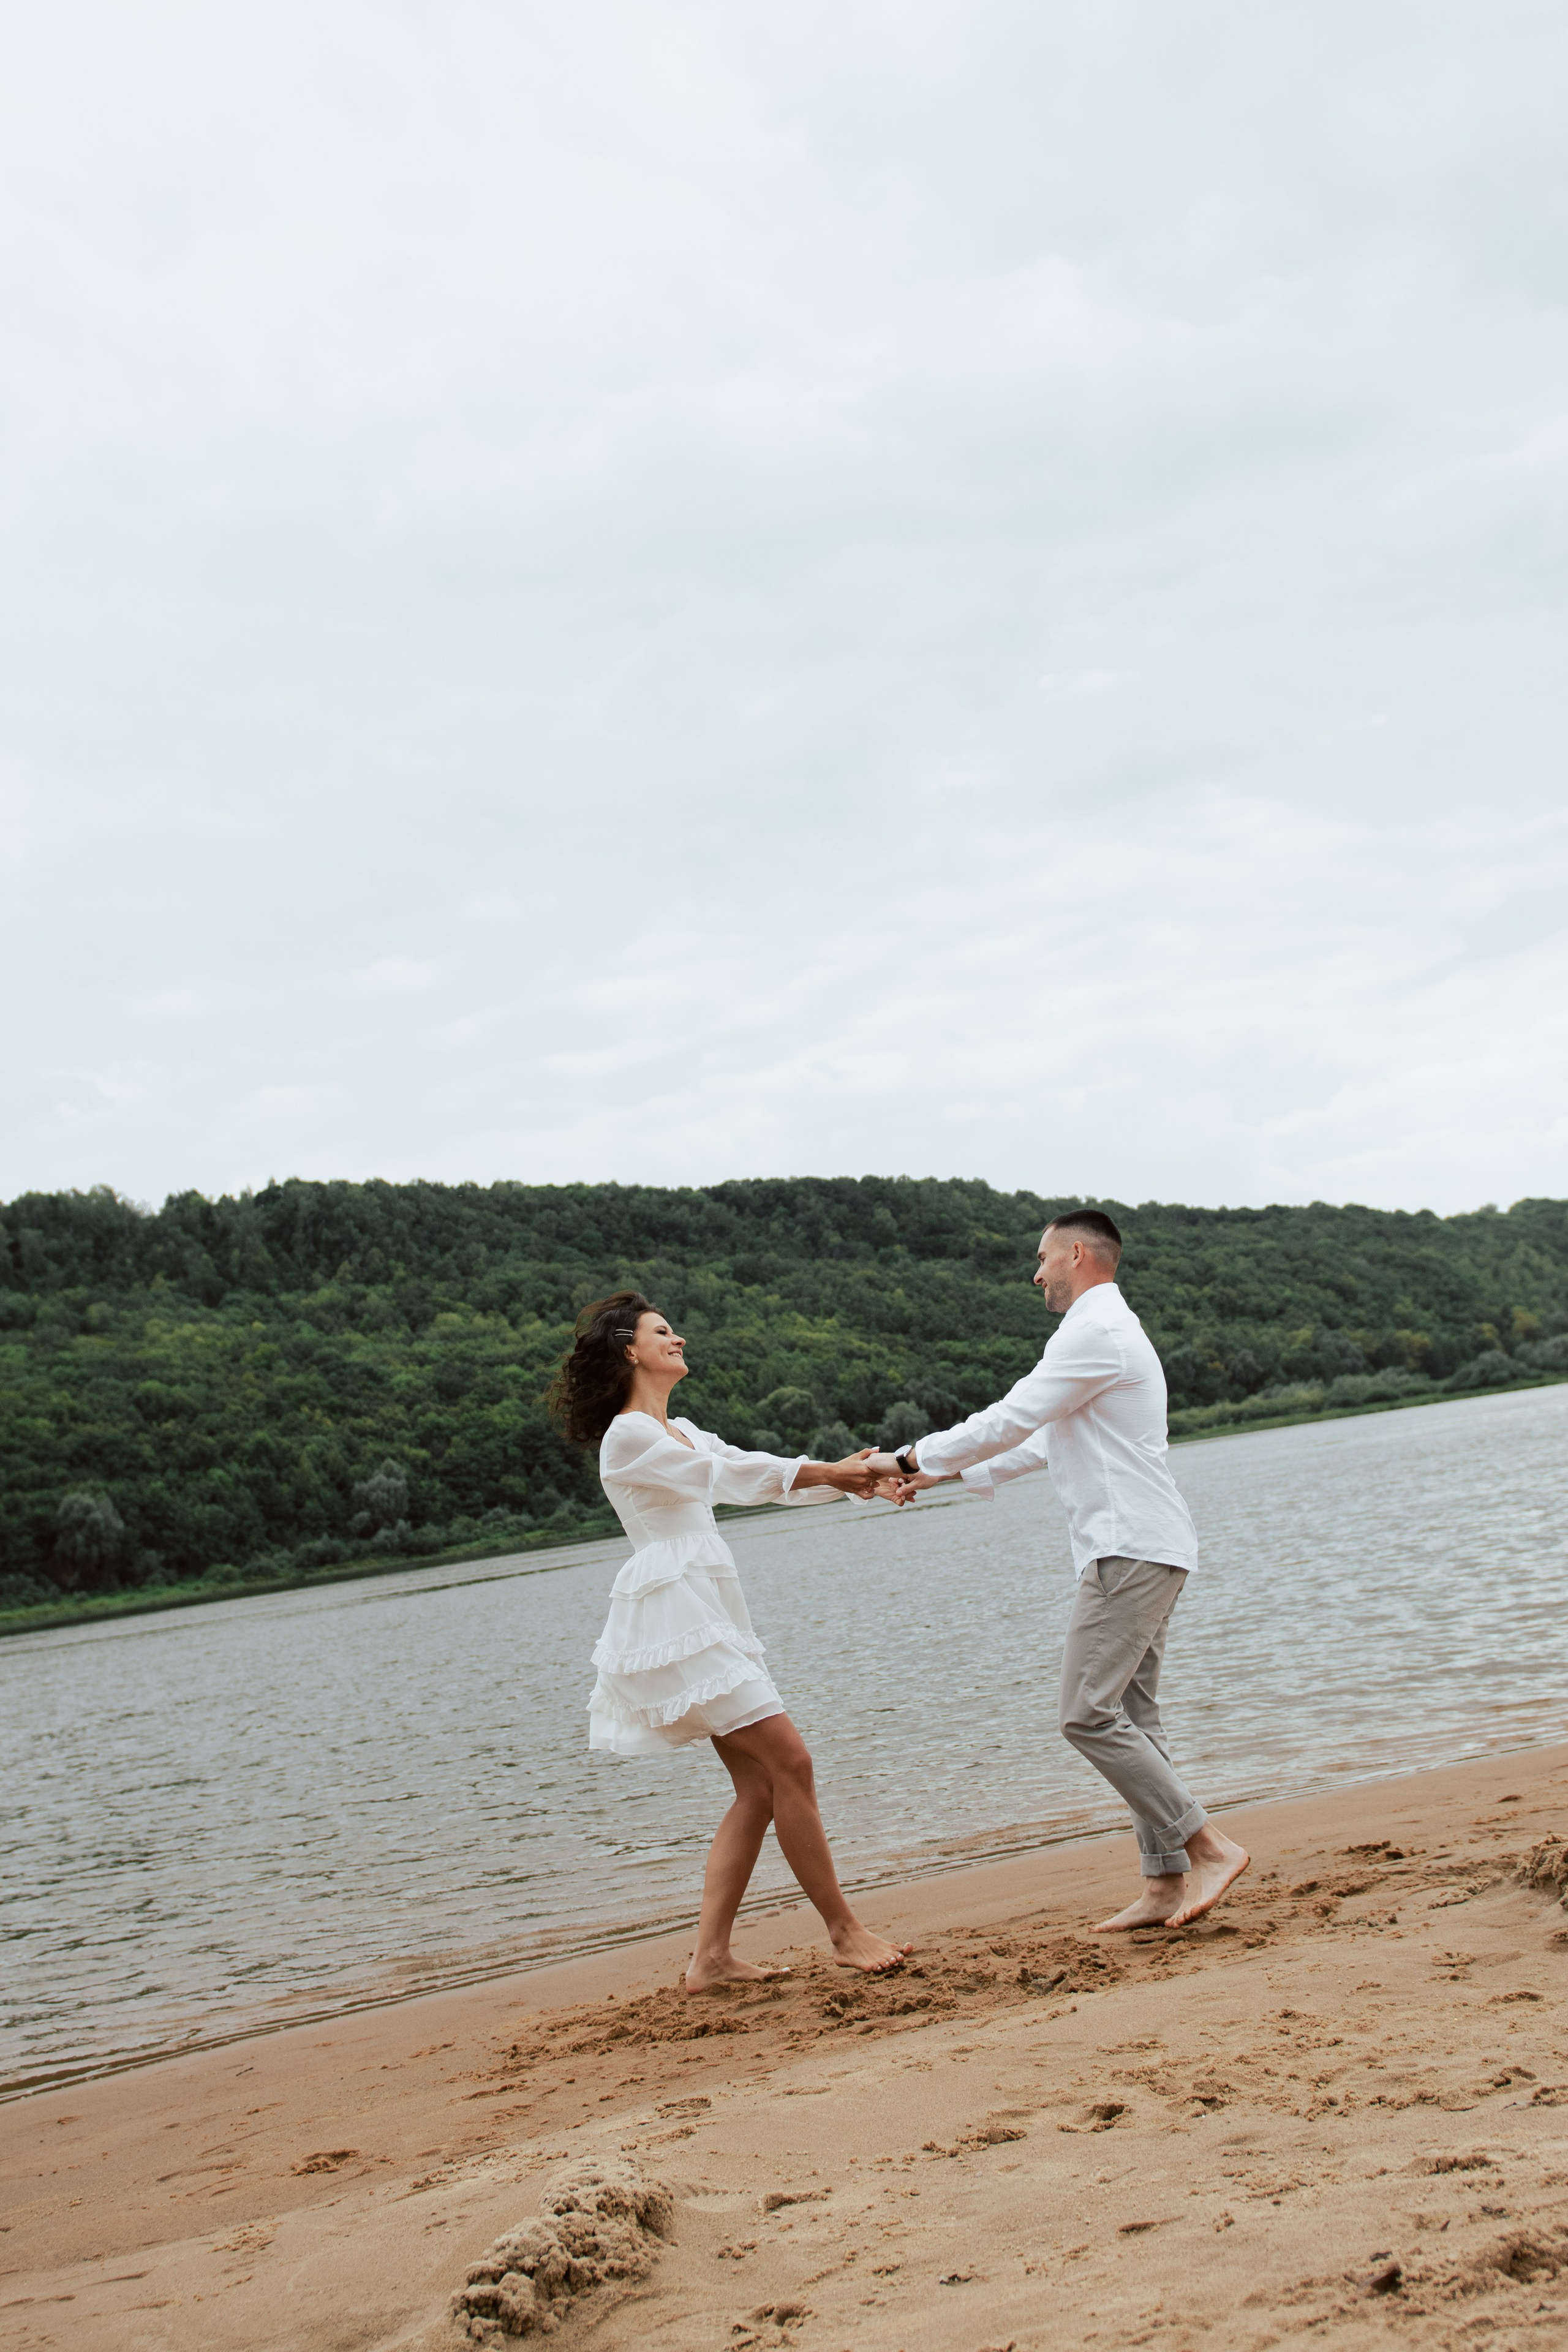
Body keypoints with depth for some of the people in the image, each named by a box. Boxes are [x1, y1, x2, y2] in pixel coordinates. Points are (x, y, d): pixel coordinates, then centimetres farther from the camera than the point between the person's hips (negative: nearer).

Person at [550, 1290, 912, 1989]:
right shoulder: (629, 1436, -8)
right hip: (679, 1615, -10)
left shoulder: (681, 1431, 21)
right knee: (789, 1762, -10)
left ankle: (711, 1957, 6)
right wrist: (826, 1472, -17)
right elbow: (724, 1474, -15)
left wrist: (849, 1480, 4)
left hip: (707, 1616, 10)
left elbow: (752, 1474, 16)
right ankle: (845, 1932, -3)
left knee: (759, 1788, 5)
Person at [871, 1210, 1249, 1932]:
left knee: (1089, 1716, -12)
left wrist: (913, 1458, -5)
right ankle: (1165, 1883, 12)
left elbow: (1010, 1421, -15)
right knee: (1131, 1720, 10)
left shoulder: (1095, 1333, -11)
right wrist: (948, 1474, 23)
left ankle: (1209, 1847, -9)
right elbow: (1044, 1440, 27)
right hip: (1138, 1551, 11)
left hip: (1130, 1551, -11)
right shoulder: (1111, 1332, 23)